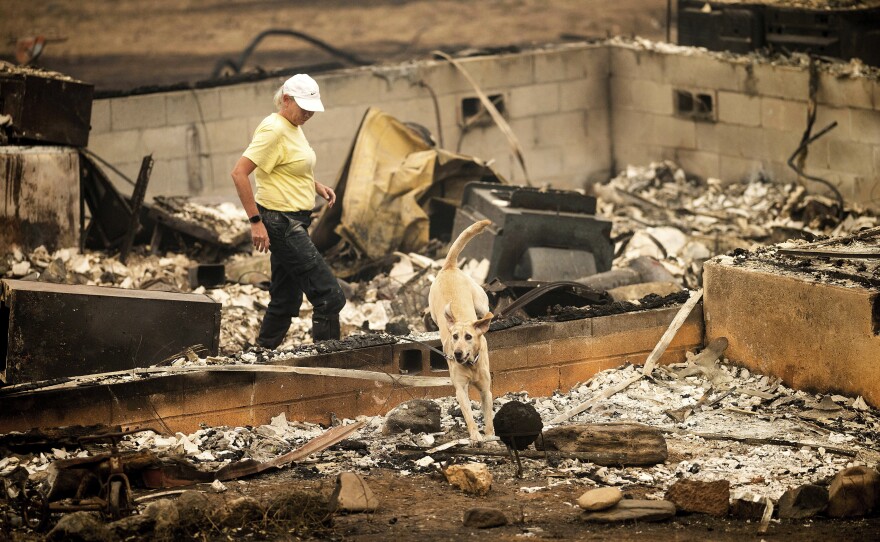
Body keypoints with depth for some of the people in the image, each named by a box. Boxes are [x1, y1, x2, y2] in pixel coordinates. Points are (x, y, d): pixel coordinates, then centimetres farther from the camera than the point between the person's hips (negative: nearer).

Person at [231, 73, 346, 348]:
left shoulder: (293, 127, 13)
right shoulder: (274, 130, -16)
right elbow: (239, 173, -22)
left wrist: (316, 186, 13)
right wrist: (256, 221, -24)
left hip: (294, 224, 10)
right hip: (282, 224, -10)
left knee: (285, 300, 14)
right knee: (329, 296, -12)